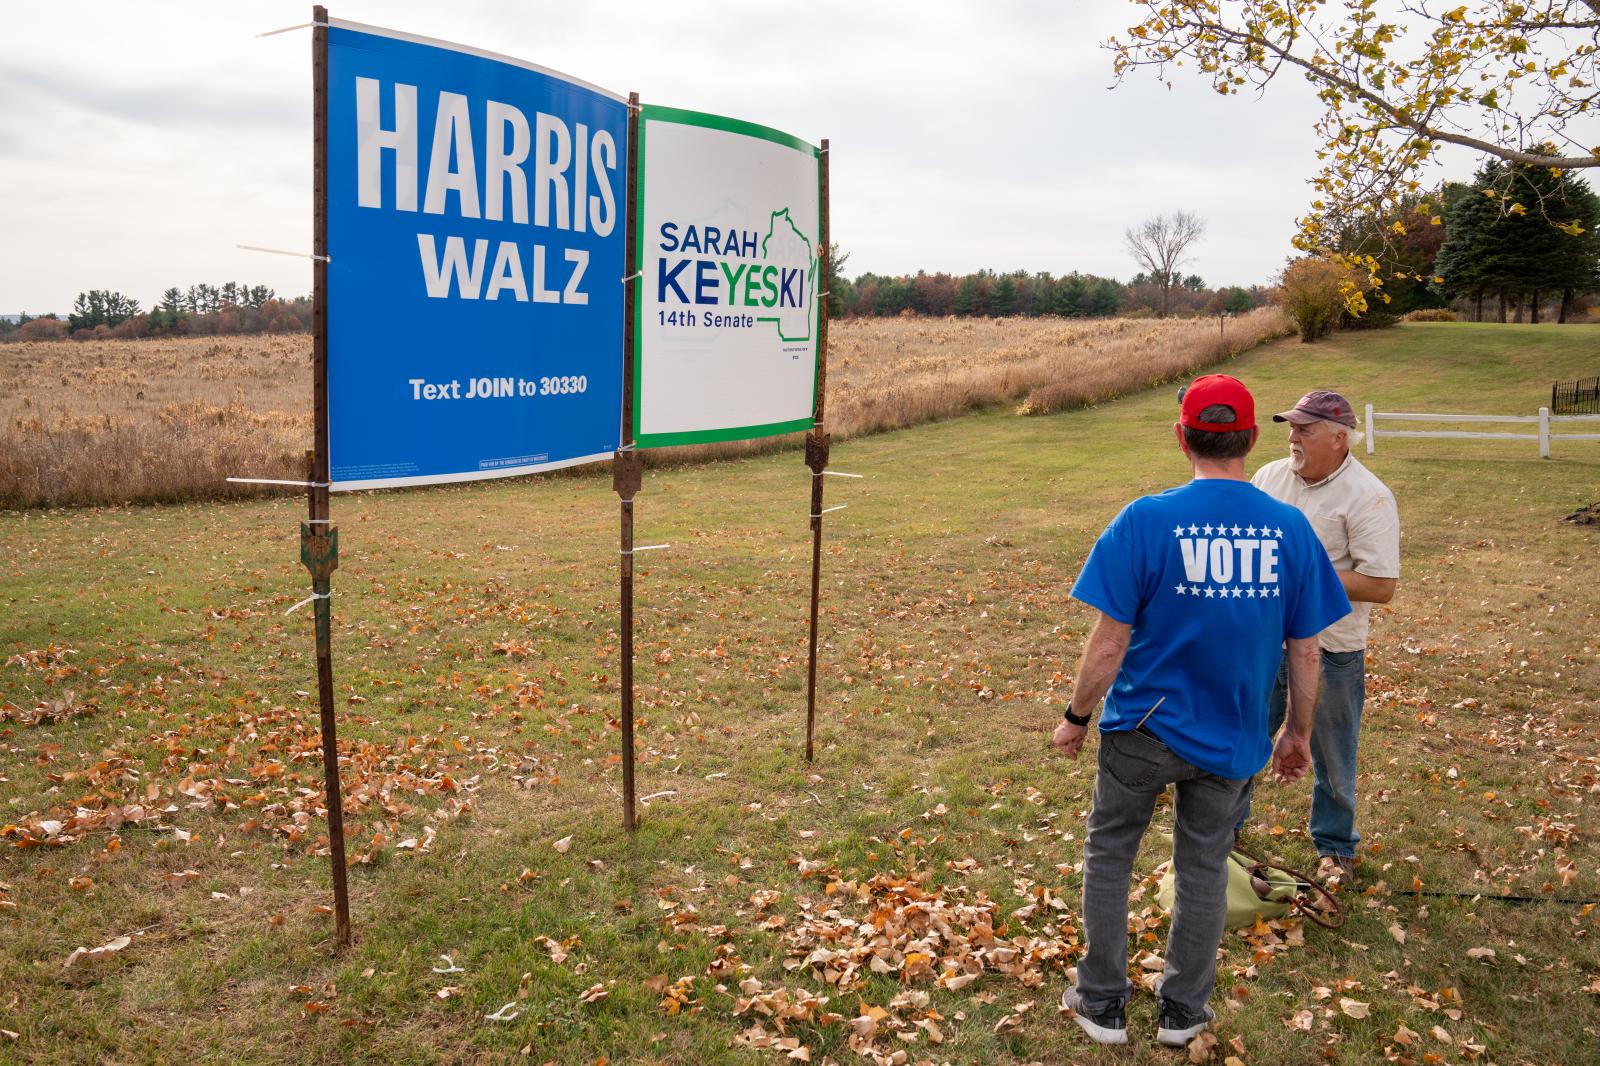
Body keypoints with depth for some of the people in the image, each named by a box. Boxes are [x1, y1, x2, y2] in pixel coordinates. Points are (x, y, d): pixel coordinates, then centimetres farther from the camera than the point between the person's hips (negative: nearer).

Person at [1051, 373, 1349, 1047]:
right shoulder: (1290, 529, -8)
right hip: (1231, 738, 3)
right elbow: (1305, 651, -1)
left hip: (1145, 727, -3)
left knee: (1108, 853, 18)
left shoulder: (1147, 520, -18)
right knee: (1204, 867, 19)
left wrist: (1076, 718, -2)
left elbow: (1110, 643, -16)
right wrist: (1298, 733, 13)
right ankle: (1183, 1012, 35)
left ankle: (1103, 1005, 29)